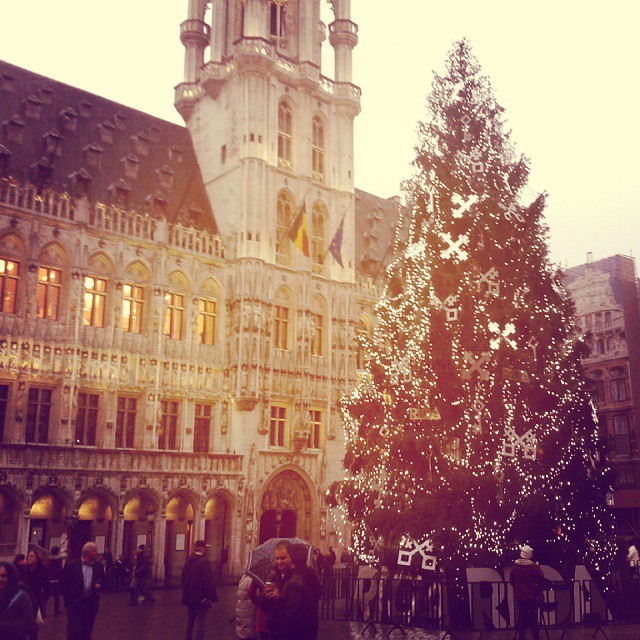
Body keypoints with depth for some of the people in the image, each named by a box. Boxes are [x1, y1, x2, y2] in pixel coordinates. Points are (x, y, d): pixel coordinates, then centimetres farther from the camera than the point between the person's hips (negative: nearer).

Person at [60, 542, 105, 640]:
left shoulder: (98, 566, 6)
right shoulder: (71, 565, -5)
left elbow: (103, 580, 16)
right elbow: (63, 584, -1)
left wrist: (99, 585, -6)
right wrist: (69, 599, -5)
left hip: (91, 605, 4)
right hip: (75, 605, -3)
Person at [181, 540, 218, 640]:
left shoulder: (188, 561, 6)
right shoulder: (204, 561, -18)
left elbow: (183, 578, 13)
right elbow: (208, 581, -20)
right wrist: (211, 597, -13)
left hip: (190, 597, 8)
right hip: (202, 597, -8)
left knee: (190, 620, 19)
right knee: (200, 621, -1)